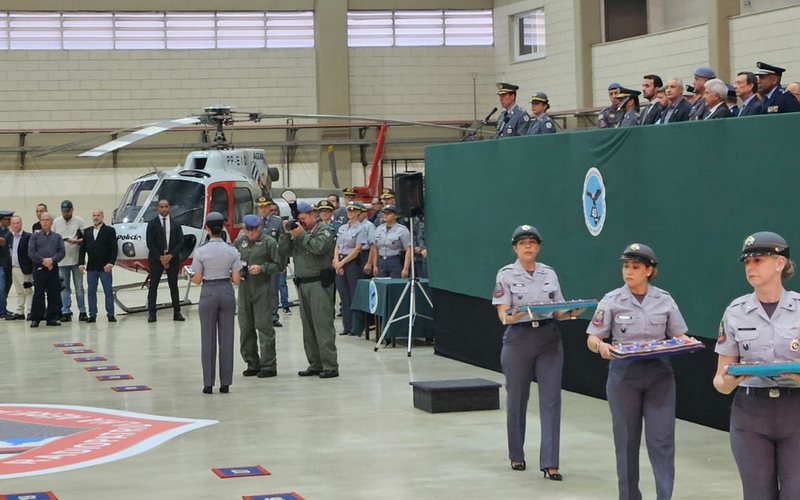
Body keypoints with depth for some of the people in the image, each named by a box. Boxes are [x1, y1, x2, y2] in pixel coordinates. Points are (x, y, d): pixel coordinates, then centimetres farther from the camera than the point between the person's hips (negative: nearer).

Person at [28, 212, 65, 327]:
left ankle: (51, 318, 8)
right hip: (39, 268, -2)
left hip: (53, 268, 2)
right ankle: (35, 319, 0)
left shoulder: (57, 237, 12)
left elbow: (62, 252, 3)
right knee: (38, 294, -3)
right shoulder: (35, 236, 7)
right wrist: (43, 260, -12)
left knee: (53, 294, 2)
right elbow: (31, 252, -2)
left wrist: (52, 260, -14)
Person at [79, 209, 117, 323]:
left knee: (108, 291, -1)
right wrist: (81, 263, -1)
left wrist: (110, 263, -15)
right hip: (91, 267, 4)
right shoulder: (87, 232, 13)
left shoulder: (109, 230, 1)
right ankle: (92, 315, 7)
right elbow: (83, 249, 10)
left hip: (105, 267, -4)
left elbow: (114, 249, -5)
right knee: (91, 291, 4)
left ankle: (110, 314, 3)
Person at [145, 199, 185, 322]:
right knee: (153, 286, -2)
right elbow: (150, 243, -4)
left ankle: (177, 313, 6)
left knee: (174, 286, 5)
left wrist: (171, 256, -11)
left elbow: (180, 242, 3)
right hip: (156, 259, -2)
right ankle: (151, 313, -1)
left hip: (172, 258, 2)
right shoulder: (152, 223, 1)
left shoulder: (176, 224, 7)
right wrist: (161, 258, -11)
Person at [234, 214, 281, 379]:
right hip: (244, 287, 6)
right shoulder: (240, 241, 12)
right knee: (245, 326, 9)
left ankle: (268, 365, -3)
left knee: (263, 325, -7)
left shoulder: (269, 242, -4)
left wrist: (262, 268, -17)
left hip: (262, 287, -6)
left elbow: (278, 265, -4)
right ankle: (252, 363, 19)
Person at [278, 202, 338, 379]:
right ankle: (315, 364, 14)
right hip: (302, 283, 7)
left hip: (319, 283, -7)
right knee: (308, 326, 8)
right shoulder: (297, 231, 16)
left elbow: (319, 247, -20)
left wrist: (301, 234, -13)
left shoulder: (324, 230, -1)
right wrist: (287, 234, 0)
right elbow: (283, 252, 10)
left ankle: (330, 365, -9)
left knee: (322, 324, -10)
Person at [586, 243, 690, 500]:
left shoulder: (664, 300, 3)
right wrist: (600, 346, -24)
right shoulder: (611, 301, -1)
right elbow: (592, 338, -1)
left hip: (659, 374, 0)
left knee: (661, 439, -5)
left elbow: (678, 335, 9)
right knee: (626, 440, 7)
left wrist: (687, 343, -14)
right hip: (624, 375, 0)